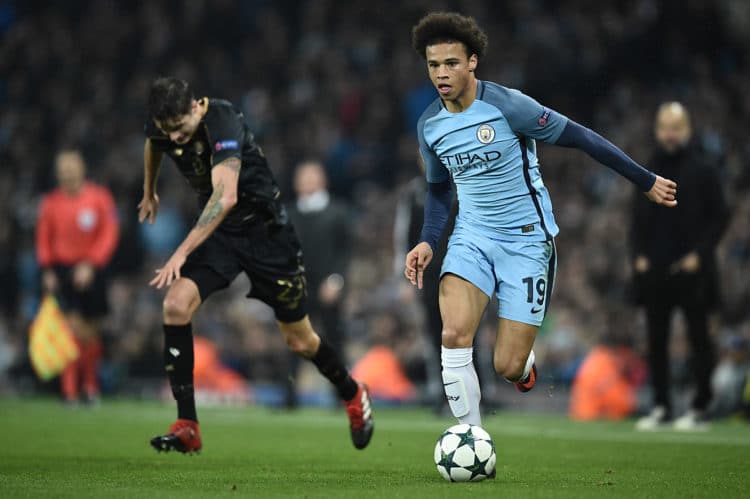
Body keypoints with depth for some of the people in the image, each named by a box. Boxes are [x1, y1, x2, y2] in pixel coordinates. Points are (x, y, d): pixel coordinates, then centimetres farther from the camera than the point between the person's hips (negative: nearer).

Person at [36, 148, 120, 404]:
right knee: (72, 328, -14)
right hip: (62, 270, 0)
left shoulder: (100, 197, -3)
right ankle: (70, 391, -12)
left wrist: (90, 265, -13)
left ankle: (91, 385, 29)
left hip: (91, 272, 0)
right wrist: (47, 270, -2)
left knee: (91, 332, 8)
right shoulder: (50, 202, 2)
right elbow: (44, 239, 8)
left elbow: (109, 234, -4)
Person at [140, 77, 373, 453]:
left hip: (266, 230, -5)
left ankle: (353, 396, 38)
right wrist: (149, 192, 35)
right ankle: (187, 426, -16)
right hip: (218, 231, 5)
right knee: (176, 305, -20)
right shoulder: (161, 126, -9)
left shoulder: (222, 123, -30)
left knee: (300, 341, 6)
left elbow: (226, 196, -43)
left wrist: (182, 253, -48)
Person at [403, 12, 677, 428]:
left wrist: (646, 181, -3)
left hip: (526, 240, -4)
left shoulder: (507, 105, -17)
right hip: (471, 236, 4)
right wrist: (427, 242, 2)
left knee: (507, 367, -8)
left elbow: (580, 138, -9)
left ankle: (525, 364, 33)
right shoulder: (429, 125, 1)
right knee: (454, 335, -23)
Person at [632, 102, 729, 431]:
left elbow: (720, 216, -1)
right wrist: (639, 254, 2)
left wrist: (699, 253, -11)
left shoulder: (703, 170, -1)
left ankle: (699, 408, 4)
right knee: (656, 339, 5)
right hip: (654, 269, 4)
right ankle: (660, 406, 11)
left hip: (691, 270, -4)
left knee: (698, 338, -1)